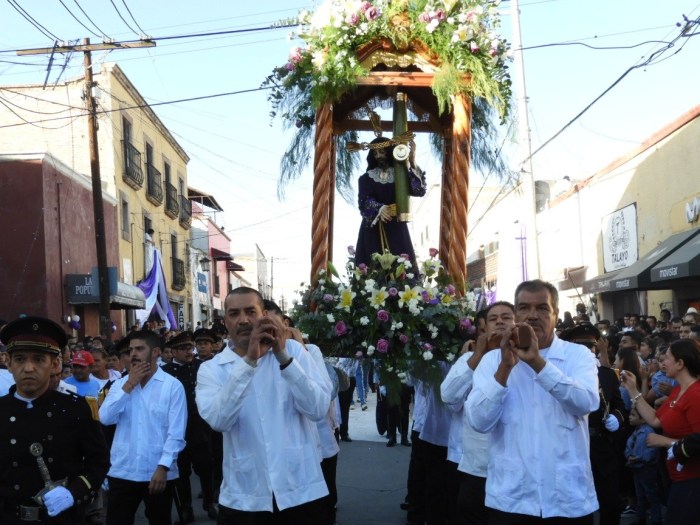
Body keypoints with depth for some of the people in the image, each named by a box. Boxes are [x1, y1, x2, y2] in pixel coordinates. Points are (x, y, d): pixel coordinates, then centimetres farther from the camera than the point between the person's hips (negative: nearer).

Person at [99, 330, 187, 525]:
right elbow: (105, 418, -7)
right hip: (122, 472, 3)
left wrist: (163, 467, -16)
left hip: (158, 472, -3)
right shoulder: (120, 384, 8)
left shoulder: (173, 385, -5)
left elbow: (176, 433, -9)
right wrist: (129, 385, -8)